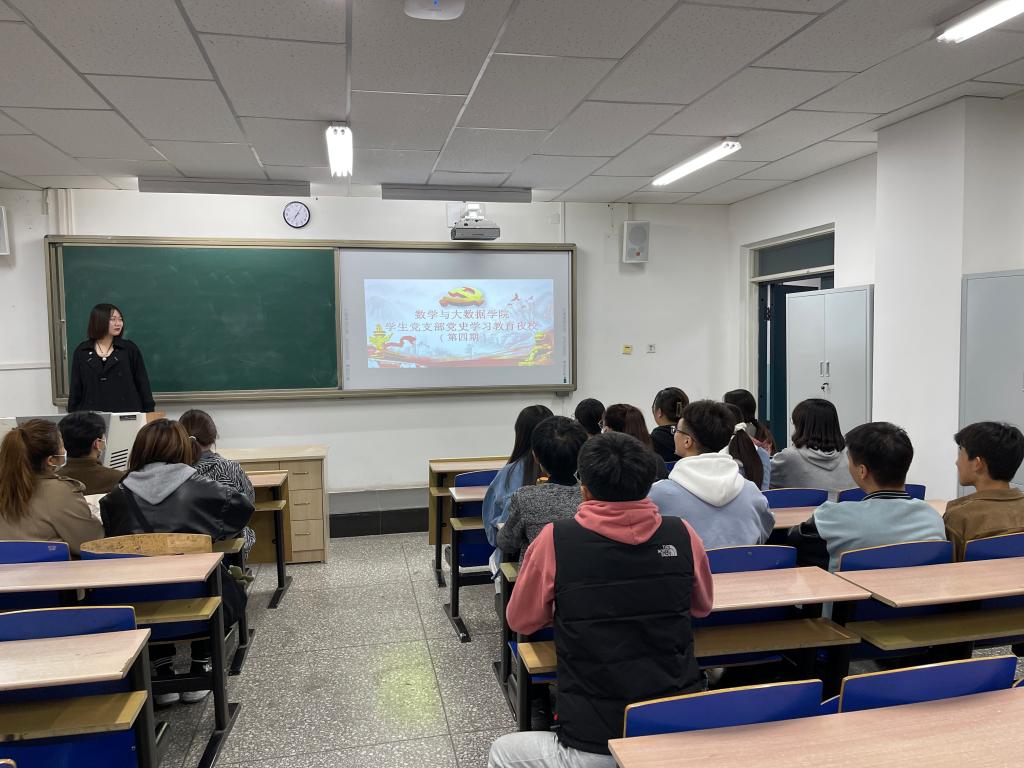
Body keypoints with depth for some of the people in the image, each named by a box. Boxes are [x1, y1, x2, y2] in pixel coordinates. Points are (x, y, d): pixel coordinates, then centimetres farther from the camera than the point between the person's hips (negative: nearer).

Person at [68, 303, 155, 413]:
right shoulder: (81, 352, 8)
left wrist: (150, 415, 0)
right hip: (92, 414, 1)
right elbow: (75, 389, 10)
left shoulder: (130, 349, 3)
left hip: (127, 413, -1)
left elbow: (142, 384, 3)